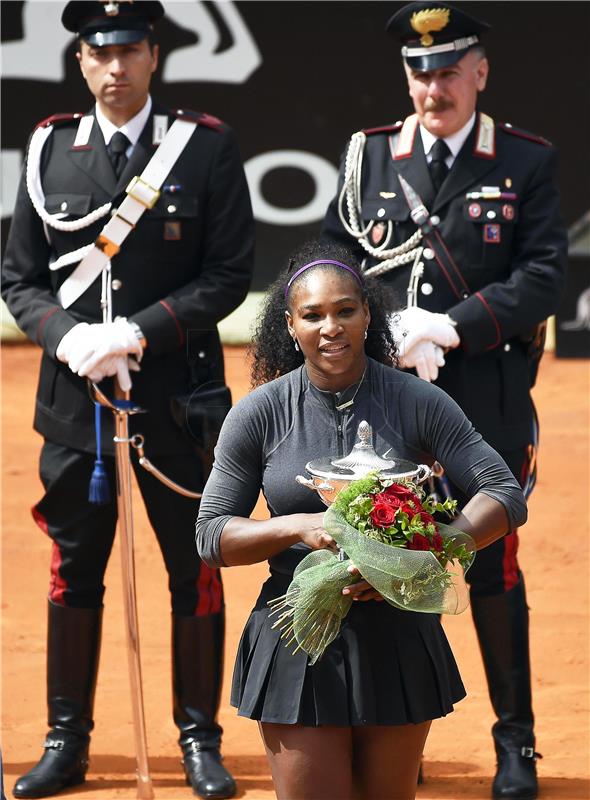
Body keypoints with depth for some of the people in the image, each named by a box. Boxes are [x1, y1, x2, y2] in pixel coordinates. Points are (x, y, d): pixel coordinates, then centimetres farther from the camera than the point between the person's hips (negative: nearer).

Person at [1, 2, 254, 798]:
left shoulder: (207, 146, -2)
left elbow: (230, 274, -5)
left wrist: (140, 333, -15)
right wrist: (69, 337, -11)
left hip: (176, 395, -2)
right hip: (74, 396, 2)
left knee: (194, 568, 3)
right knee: (73, 568, 7)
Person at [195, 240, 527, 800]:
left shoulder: (418, 404, -3)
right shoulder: (259, 414, -2)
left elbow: (506, 496, -4)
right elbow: (211, 536, 1)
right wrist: (300, 528, -17)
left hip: (399, 644, 1)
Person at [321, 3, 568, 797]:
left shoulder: (526, 161, 1)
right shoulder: (369, 156, 7)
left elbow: (545, 276, -6)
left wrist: (453, 326, -16)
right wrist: (390, 334, -9)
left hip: (486, 402, -2)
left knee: (493, 568, 3)